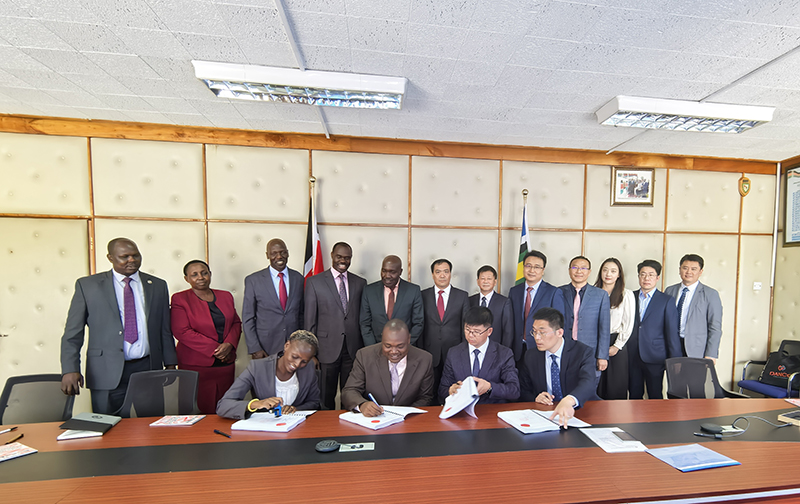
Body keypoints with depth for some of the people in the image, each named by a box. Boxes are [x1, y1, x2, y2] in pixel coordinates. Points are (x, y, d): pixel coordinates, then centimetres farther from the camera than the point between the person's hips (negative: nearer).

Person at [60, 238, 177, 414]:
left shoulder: (158, 286, 8)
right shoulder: (87, 285, 3)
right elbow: (72, 333, 2)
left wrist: (170, 366, 6)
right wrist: (70, 370, -8)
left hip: (148, 369, 2)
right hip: (107, 374, -1)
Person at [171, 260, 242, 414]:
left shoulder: (226, 296, 11)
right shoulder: (180, 299, -2)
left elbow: (236, 323, 12)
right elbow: (182, 331, -10)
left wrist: (229, 344, -8)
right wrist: (214, 349, -12)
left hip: (226, 363, 4)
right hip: (196, 365, -3)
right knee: (202, 409, 0)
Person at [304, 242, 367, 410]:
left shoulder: (360, 283, 7)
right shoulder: (314, 282, 0)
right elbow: (310, 320, 0)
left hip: (353, 350, 2)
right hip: (327, 349, -2)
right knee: (325, 398, 9)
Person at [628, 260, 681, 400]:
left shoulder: (666, 301, 0)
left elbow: (672, 333, -1)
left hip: (655, 357, -2)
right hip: (632, 357, 2)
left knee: (655, 396, 7)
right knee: (634, 396, 10)